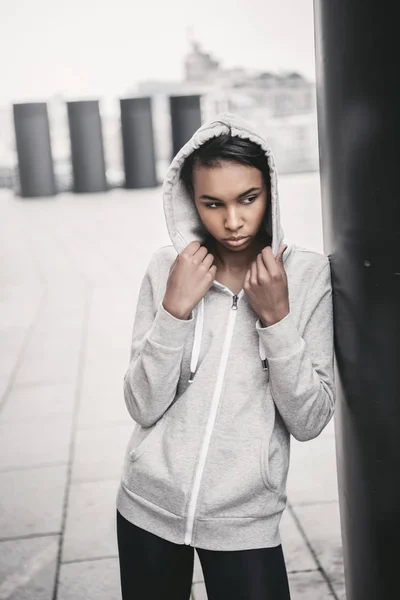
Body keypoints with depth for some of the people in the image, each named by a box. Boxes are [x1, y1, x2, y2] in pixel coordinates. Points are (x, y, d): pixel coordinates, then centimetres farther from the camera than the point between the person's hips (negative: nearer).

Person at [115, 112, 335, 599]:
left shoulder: (309, 275, -9)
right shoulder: (168, 268, -6)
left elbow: (310, 422, -10)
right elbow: (143, 408, -8)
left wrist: (277, 318, -20)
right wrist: (175, 309, -18)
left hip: (244, 523, -1)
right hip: (148, 508, 2)